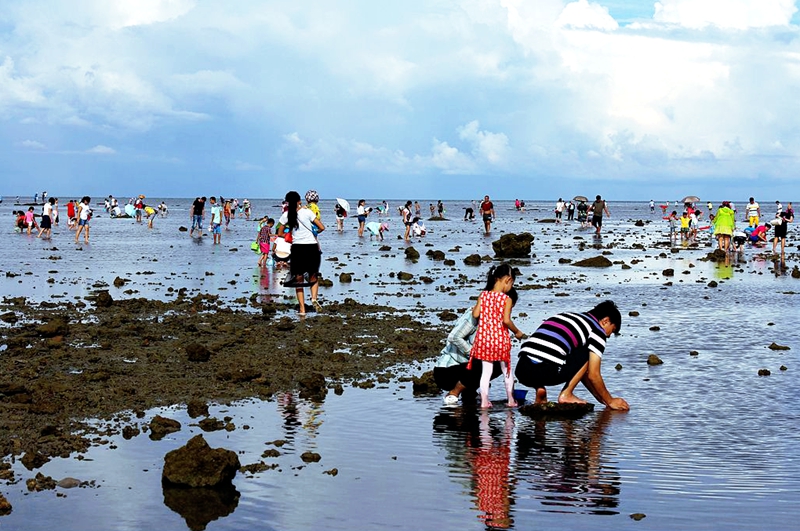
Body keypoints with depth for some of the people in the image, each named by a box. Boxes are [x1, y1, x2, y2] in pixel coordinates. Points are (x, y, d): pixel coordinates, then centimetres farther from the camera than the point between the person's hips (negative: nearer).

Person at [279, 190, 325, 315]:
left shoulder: (286, 215, 2)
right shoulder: (307, 212, -3)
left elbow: (280, 233, 9)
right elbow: (322, 227, -4)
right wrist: (315, 232, 17)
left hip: (297, 248, 1)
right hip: (312, 247, 0)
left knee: (299, 280, 10)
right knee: (313, 276, 16)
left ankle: (302, 309, 4)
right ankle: (314, 298, -10)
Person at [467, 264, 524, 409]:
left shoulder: (483, 295, 0)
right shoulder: (507, 299, -11)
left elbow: (475, 314, -5)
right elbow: (506, 320, -17)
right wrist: (517, 332, -2)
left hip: (483, 338, 3)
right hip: (500, 338, -3)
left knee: (486, 371, 9)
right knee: (507, 370, 14)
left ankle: (484, 401, 6)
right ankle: (511, 400, 21)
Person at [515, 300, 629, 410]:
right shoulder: (597, 330, 8)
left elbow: (578, 369, 40)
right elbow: (593, 375, 5)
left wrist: (601, 398, 43)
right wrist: (609, 401, 21)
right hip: (544, 373, -7)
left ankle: (539, 389, 15)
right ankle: (566, 394, 7)